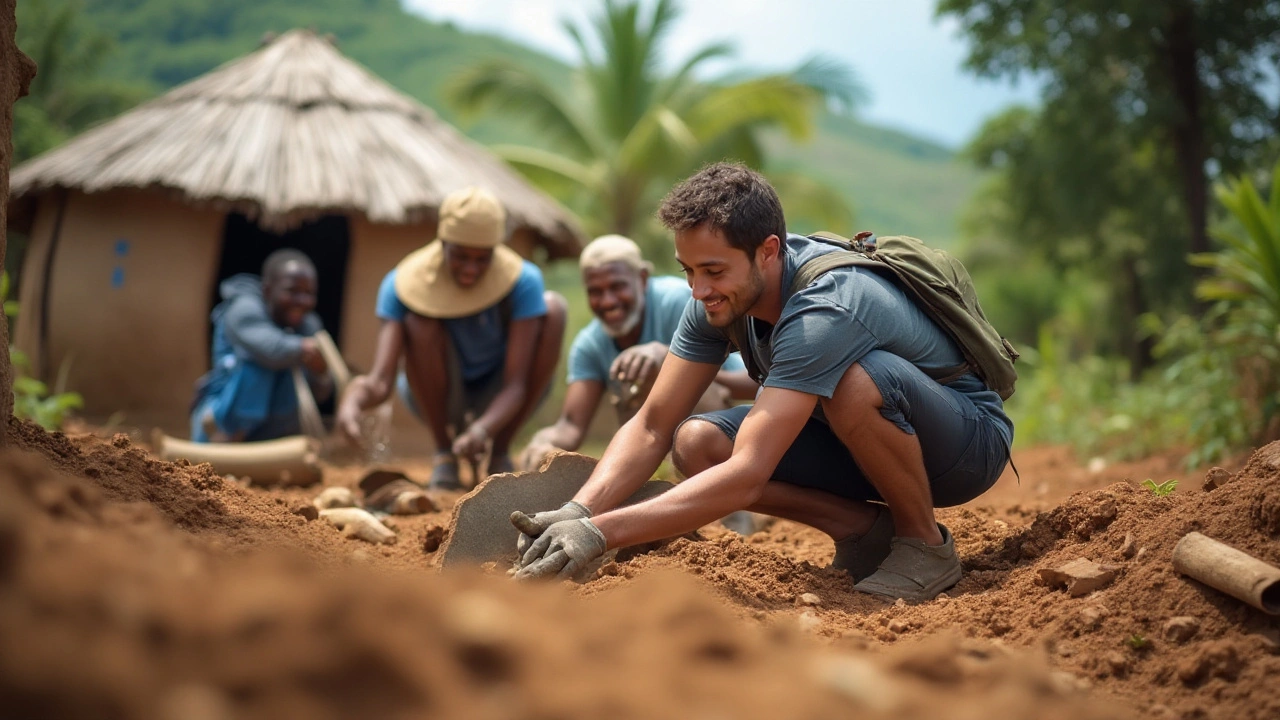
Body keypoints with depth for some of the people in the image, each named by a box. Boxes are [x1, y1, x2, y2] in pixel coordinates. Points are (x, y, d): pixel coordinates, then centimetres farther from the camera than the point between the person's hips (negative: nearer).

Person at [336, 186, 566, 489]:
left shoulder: (523, 281, -24)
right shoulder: (404, 284, -23)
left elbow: (515, 384, -30)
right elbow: (381, 380, -33)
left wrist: (484, 428, -50)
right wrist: (353, 399, -57)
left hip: (498, 404, 1)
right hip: (437, 398, -1)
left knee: (553, 306, -23)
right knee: (420, 317, -29)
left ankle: (500, 455, -11)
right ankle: (444, 456, -13)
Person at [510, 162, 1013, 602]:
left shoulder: (824, 312, -36)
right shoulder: (718, 298, -12)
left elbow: (747, 476, -42)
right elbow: (653, 427, -12)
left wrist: (602, 532, -46)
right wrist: (578, 513, -29)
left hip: (967, 440, -6)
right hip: (864, 441, 7)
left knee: (855, 383, -39)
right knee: (696, 445, -15)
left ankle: (926, 544, -13)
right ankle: (868, 532, -1)